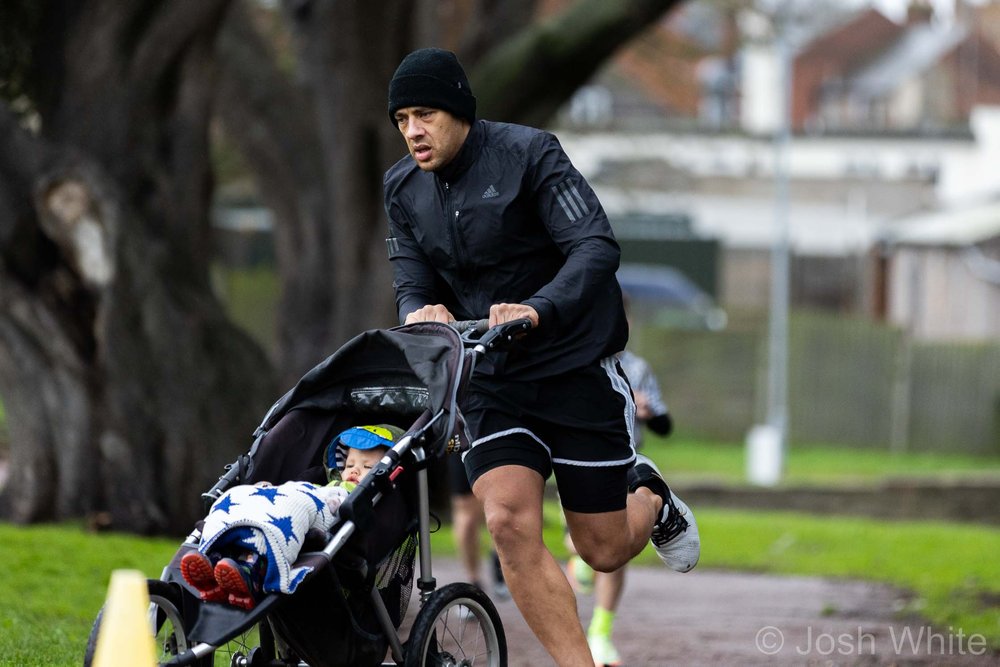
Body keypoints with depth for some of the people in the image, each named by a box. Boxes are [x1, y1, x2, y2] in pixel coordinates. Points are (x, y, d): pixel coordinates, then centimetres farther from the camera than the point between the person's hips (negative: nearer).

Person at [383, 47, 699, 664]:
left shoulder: (528, 153, -14)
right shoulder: (404, 188, 2)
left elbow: (597, 247, -22)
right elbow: (412, 284, 0)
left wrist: (537, 309, -39)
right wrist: (422, 312, -25)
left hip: (575, 365, -4)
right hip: (490, 378, 4)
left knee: (604, 550, 3)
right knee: (509, 524, -19)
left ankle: (650, 499, 39)